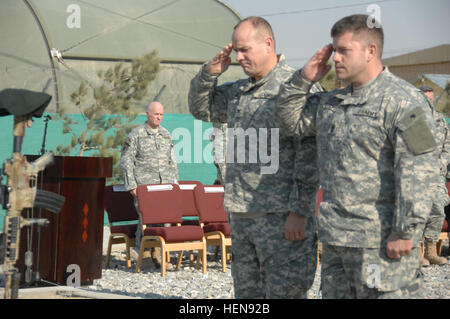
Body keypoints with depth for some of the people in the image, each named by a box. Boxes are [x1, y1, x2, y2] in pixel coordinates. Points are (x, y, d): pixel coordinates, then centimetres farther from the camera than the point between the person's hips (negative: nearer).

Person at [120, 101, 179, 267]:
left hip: (165, 185, 4)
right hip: (144, 185, -4)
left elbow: (172, 162, 23)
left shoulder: (166, 135, 17)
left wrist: (175, 184, 14)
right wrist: (131, 186, -7)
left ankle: (157, 250, 2)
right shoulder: (136, 135, 2)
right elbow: (126, 161, -1)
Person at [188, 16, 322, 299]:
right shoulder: (237, 91, 15)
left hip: (281, 216, -8)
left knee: (284, 292, -5)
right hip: (241, 215, 8)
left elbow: (310, 156, -14)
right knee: (246, 292, 14)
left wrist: (299, 212, -19)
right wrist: (209, 73, 10)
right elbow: (201, 109, 30)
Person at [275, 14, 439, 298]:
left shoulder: (404, 101, -11)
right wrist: (304, 80, 9)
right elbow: (290, 123, 24)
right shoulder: (330, 102, 15)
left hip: (381, 240, -8)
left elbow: (417, 173, -17)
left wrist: (405, 232, -20)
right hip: (334, 238, 8)